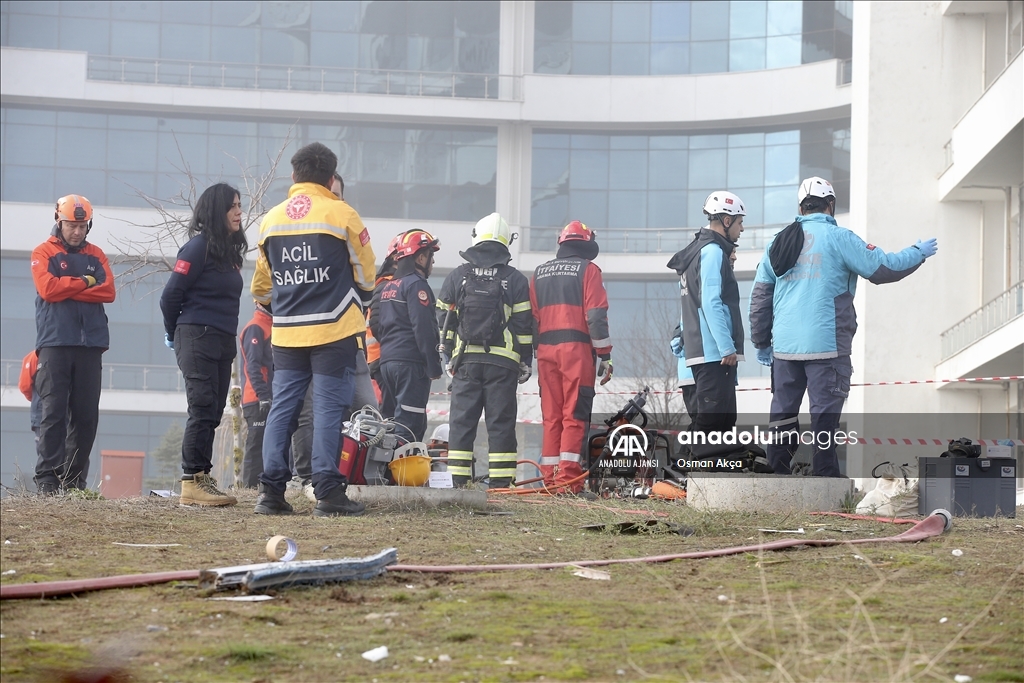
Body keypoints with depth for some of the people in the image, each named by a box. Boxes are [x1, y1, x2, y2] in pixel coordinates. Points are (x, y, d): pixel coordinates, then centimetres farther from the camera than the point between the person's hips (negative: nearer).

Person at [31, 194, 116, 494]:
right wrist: (85, 282, -1)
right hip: (55, 345, -4)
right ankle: (47, 478, -11)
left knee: (86, 416, 1)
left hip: (91, 345, 4)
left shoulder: (96, 256, 16)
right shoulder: (44, 253, 6)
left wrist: (67, 289, -7)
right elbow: (48, 289, -10)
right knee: (53, 413, -9)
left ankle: (75, 478, 5)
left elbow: (108, 292, 1)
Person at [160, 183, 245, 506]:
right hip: (198, 339, -8)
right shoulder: (198, 247, -11)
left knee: (213, 413, 8)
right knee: (202, 410, -11)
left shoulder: (229, 250, 14)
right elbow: (171, 294, -10)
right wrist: (174, 334, 4)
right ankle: (191, 483, -10)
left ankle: (203, 479, 12)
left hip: (223, 342, 8)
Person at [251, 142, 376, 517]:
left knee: (282, 408, 7)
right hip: (335, 330, -4)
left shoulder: (270, 220, 10)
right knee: (329, 408, -3)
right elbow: (365, 274, 4)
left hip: (286, 332, 4)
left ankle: (271, 490, 3)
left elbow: (262, 283, 17)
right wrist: (356, 303, 24)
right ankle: (328, 492, -7)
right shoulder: (341, 214, -5)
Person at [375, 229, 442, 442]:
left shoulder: (388, 286, 20)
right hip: (411, 364, -9)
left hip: (387, 361, 9)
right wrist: (434, 366, -15)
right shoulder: (416, 285, -10)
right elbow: (424, 329, -17)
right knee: (409, 425, -12)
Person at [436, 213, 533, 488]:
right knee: (501, 422, 0)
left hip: (465, 361, 1)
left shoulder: (457, 276, 7)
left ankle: (459, 480, 0)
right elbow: (524, 324, 0)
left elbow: (444, 321, 9)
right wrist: (526, 361, 7)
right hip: (502, 361, -1)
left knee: (462, 421, 4)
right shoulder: (516, 280, 2)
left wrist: (449, 355, 16)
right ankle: (500, 482, -4)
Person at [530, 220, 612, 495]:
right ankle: (568, 479, -14)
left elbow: (531, 318, 16)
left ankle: (550, 479, 7)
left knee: (551, 416, 8)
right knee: (574, 415, -6)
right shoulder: (588, 269, 2)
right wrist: (605, 356, -3)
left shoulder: (540, 273, 17)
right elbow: (596, 316, -5)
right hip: (576, 348, -5)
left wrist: (532, 355, 19)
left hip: (546, 350, 5)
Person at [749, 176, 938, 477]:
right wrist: (919, 252, 12)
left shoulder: (778, 243, 13)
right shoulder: (837, 238, -5)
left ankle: (777, 474, 8)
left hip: (784, 347, 5)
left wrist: (761, 342, 22)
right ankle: (825, 474, -4)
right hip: (825, 347, -5)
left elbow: (760, 297, 15)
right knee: (824, 411, -2)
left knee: (783, 411, 9)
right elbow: (883, 267, -4)